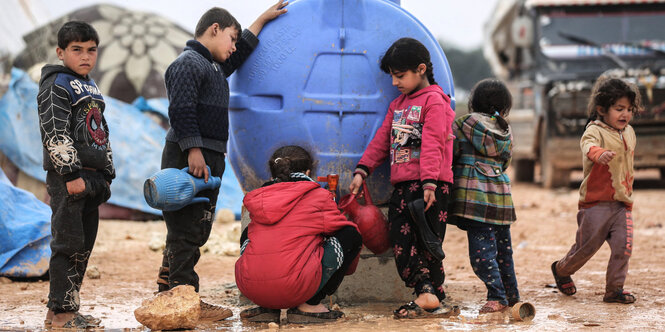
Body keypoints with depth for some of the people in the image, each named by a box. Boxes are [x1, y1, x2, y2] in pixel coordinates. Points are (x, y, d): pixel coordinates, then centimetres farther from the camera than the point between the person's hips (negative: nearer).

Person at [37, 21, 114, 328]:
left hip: (91, 178, 9)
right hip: (67, 178, -9)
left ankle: (61, 308, 16)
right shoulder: (56, 85, -6)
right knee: (69, 244, -8)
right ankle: (61, 312, -4)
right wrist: (71, 173, -21)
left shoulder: (91, 89, 21)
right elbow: (55, 134, -15)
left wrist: (106, 174, 22)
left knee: (84, 246, 9)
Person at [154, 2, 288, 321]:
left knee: (198, 231, 11)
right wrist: (193, 150, -23)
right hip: (188, 159, -10)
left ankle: (167, 292, 16)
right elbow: (181, 111, -17)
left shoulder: (215, 66, 24)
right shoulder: (187, 63, -7)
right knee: (186, 230, -10)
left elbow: (243, 50, 41)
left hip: (209, 160, 10)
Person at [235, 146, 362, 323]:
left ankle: (266, 307, 19)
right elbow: (338, 226, 21)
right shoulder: (319, 196, 9)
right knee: (351, 236, 11)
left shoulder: (257, 200, 20)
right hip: (294, 288, -5)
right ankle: (309, 305, 7)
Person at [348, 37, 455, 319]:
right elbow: (381, 140, 21)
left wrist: (429, 182, -22)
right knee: (400, 242, -2)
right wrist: (362, 170, 10)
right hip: (401, 184, 8)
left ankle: (430, 292, -6)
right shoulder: (397, 105, 21)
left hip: (429, 183, -8)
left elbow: (432, 144, -14)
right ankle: (426, 291, -7)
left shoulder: (434, 101, -4)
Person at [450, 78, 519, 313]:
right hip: (501, 193, 5)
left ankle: (497, 296, -13)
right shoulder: (506, 132, 13)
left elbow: (449, 154, 1)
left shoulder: (463, 125, 1)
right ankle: (511, 294, 22)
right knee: (503, 247, 15)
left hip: (474, 193, -5)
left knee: (481, 248, -6)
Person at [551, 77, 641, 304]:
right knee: (587, 245, 4)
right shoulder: (595, 131, -11)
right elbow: (588, 144, -36)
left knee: (624, 245, -8)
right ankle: (561, 269, 32)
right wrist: (598, 153, -58)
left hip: (621, 203, 6)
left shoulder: (629, 133, 13)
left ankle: (614, 289, 5)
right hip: (596, 202, -6)